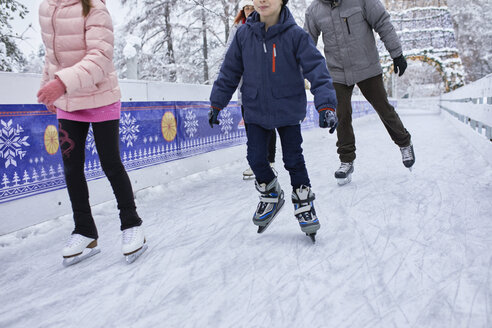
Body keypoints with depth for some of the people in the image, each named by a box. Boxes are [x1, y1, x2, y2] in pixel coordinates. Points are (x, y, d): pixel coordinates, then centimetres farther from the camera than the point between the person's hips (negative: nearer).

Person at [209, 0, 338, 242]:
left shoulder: (295, 35, -11)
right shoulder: (244, 35, -3)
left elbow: (316, 69, -14)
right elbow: (230, 71, 5)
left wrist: (326, 105, -24)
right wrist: (216, 103, 7)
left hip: (288, 110, -2)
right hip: (255, 111, 3)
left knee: (293, 159, 3)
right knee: (256, 158, 3)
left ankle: (303, 202, 25)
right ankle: (270, 195, 30)